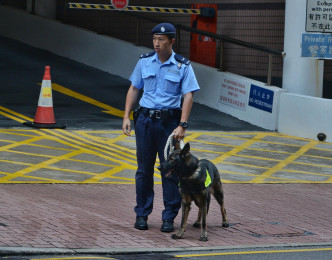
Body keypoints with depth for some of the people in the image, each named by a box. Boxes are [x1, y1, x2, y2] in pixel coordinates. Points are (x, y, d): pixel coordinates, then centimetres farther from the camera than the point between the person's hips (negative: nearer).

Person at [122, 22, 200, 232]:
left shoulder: (183, 66, -3)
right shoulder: (145, 61, 5)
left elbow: (188, 96, -7)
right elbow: (134, 89, 12)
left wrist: (182, 125, -16)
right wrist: (126, 117, 4)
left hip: (169, 120, -2)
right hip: (145, 119, 2)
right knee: (144, 169, 6)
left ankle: (169, 217, 7)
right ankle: (142, 214, 16)